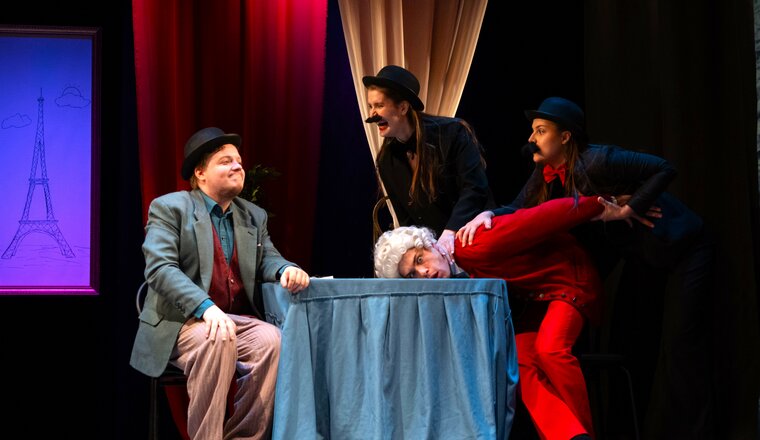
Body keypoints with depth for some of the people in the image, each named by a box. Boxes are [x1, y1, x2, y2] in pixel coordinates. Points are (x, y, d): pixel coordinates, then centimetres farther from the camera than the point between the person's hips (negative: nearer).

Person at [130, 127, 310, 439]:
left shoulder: (254, 216, 19)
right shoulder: (169, 208, 0)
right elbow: (159, 267, -14)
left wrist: (287, 269, -15)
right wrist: (206, 308, -29)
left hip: (239, 320, 5)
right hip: (182, 321, -5)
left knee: (271, 339, -27)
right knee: (217, 339, -37)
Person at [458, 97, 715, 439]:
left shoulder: (596, 162, -27)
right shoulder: (546, 175, -2)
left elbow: (664, 170, -26)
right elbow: (518, 211, -7)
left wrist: (628, 209, -27)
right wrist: (486, 215, -25)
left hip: (684, 248, -9)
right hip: (641, 256, 9)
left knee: (681, 346, -10)